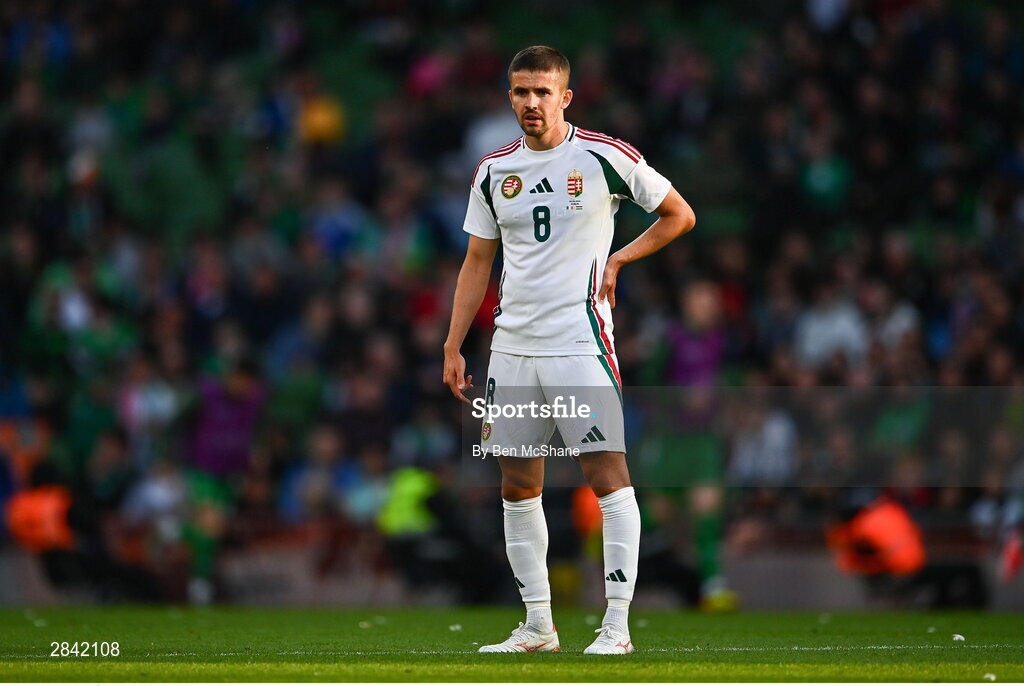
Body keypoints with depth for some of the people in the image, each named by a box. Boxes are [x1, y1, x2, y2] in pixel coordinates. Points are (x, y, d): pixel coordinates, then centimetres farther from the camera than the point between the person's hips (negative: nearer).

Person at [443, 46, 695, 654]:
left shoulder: (604, 157, -4)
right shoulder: (494, 171, 10)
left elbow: (680, 215, 7)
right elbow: (478, 261, 16)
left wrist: (617, 259, -2)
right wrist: (453, 347, 11)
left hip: (581, 343, -5)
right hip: (512, 346, 5)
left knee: (607, 473, -10)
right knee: (518, 485, 7)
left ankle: (617, 626, -9)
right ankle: (537, 626, 15)